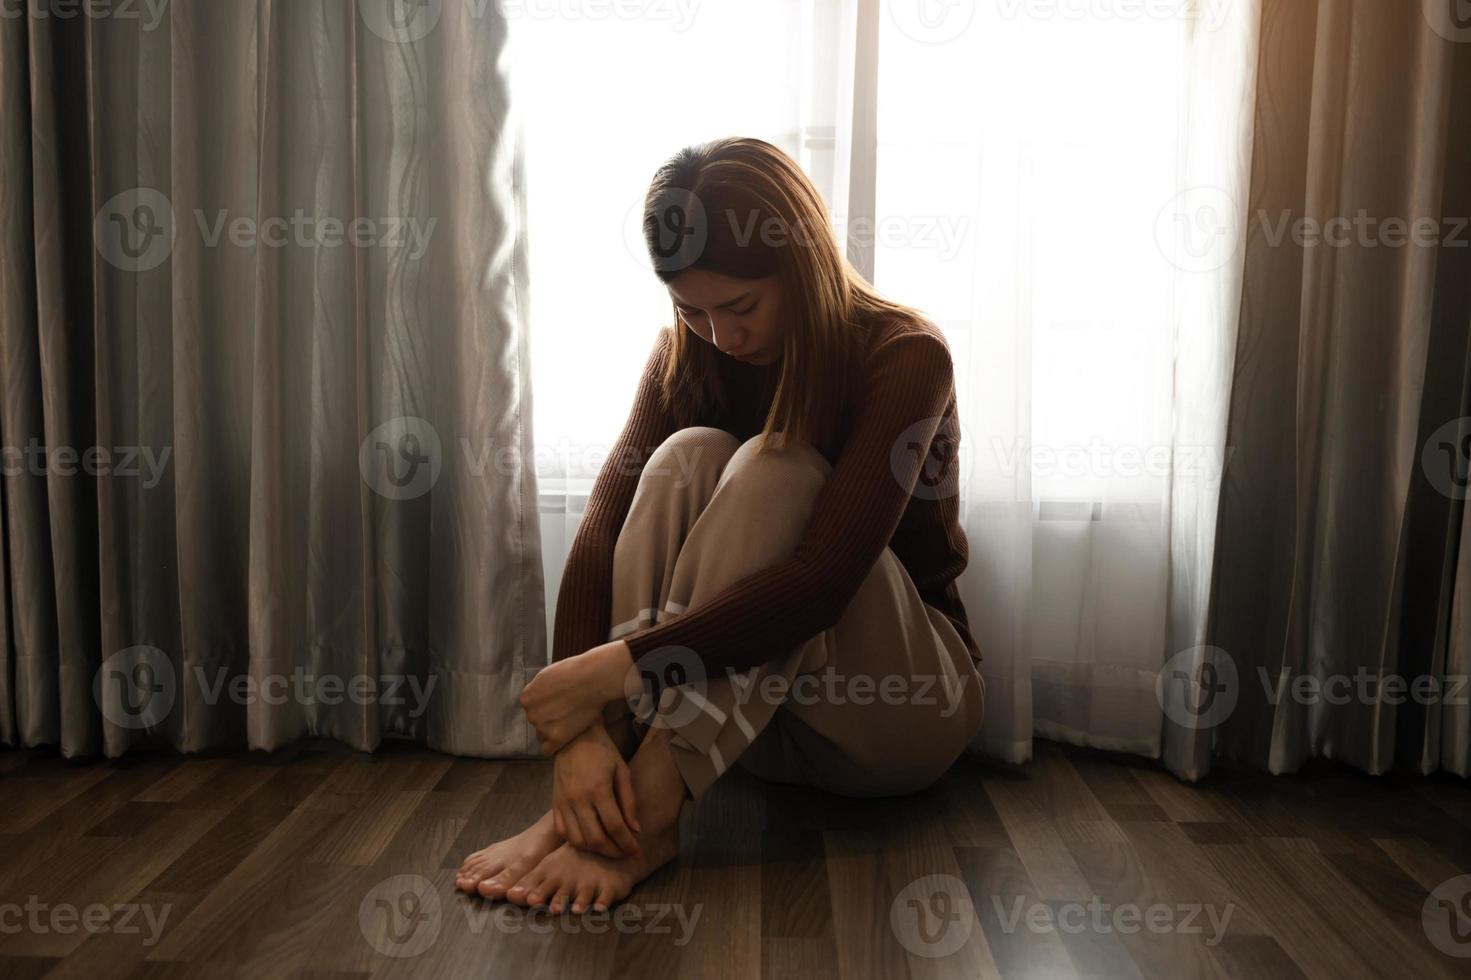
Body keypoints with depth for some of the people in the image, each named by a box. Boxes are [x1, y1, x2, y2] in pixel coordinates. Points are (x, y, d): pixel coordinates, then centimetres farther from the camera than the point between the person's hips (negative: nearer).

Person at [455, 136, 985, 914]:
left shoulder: (904, 356, -17)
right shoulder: (686, 356, -4)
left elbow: (824, 579, -30)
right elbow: (601, 531, -19)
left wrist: (617, 667, -36)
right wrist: (579, 729, -33)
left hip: (898, 705, -3)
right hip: (738, 700, 4)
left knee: (772, 470, -29)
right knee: (688, 458, -24)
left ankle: (643, 817, -36)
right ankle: (592, 807, -34)